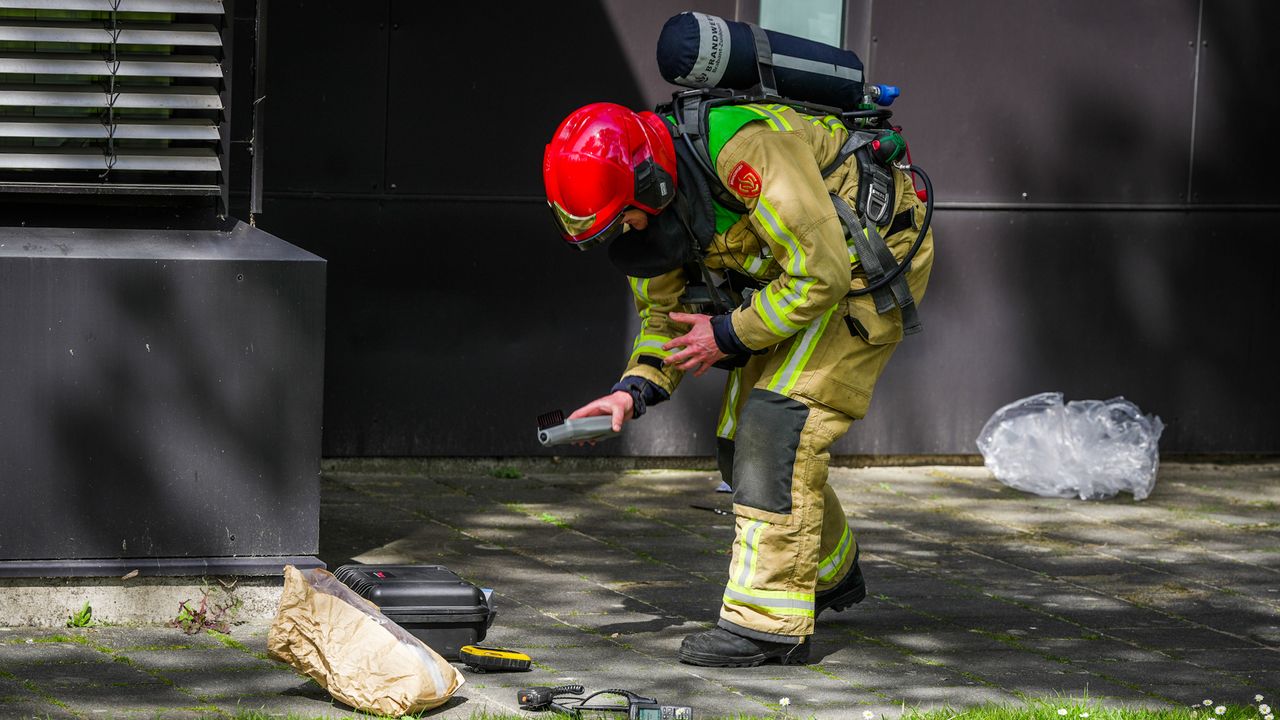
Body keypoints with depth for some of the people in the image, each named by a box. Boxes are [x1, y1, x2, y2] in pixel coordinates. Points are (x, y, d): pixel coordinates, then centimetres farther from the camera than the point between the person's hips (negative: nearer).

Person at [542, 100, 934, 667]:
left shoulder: (747, 152, -36)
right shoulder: (640, 197, -9)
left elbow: (821, 274, -32)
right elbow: (662, 315, 2)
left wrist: (731, 334, -24)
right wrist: (632, 390, -16)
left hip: (868, 260, -9)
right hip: (787, 273, 9)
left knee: (781, 416, -20)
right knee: (743, 444, 8)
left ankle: (770, 621, -19)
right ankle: (831, 573, 32)